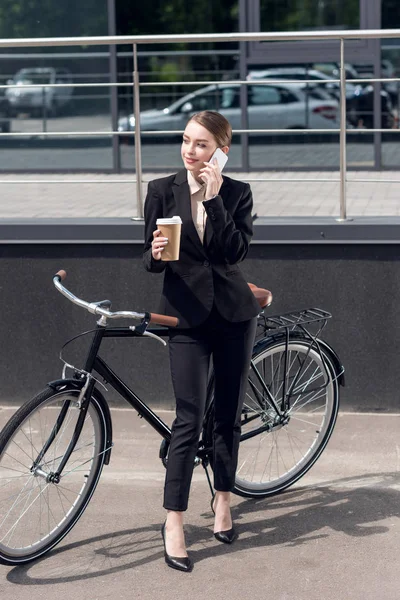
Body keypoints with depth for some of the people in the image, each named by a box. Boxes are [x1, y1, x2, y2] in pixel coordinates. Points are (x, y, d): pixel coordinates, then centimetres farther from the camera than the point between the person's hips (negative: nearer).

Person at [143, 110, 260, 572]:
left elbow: (236, 250, -13)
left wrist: (214, 198, -17)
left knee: (228, 414, 9)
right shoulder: (162, 190, 0)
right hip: (186, 313, -2)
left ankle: (222, 499, 28)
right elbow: (149, 258, 2)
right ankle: (173, 522, -2)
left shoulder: (237, 193, 1)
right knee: (189, 419, -8)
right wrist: (155, 254, -21)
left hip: (233, 313, 2)